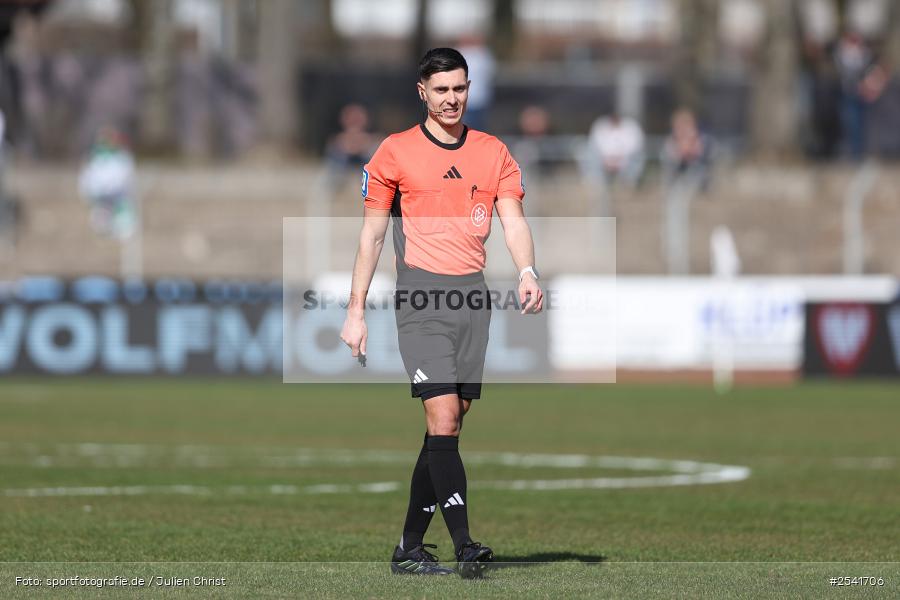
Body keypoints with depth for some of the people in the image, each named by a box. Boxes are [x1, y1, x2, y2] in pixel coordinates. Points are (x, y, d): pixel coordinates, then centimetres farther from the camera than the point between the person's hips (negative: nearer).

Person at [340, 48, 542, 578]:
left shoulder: (494, 152, 12)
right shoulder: (395, 152, 3)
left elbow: (513, 218, 3)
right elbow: (372, 234, 6)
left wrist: (527, 271, -17)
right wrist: (356, 311, 2)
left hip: (474, 295, 4)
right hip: (422, 295, -4)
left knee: (449, 425, 5)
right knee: (443, 417, -15)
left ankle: (410, 548, 13)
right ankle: (464, 544, -20)